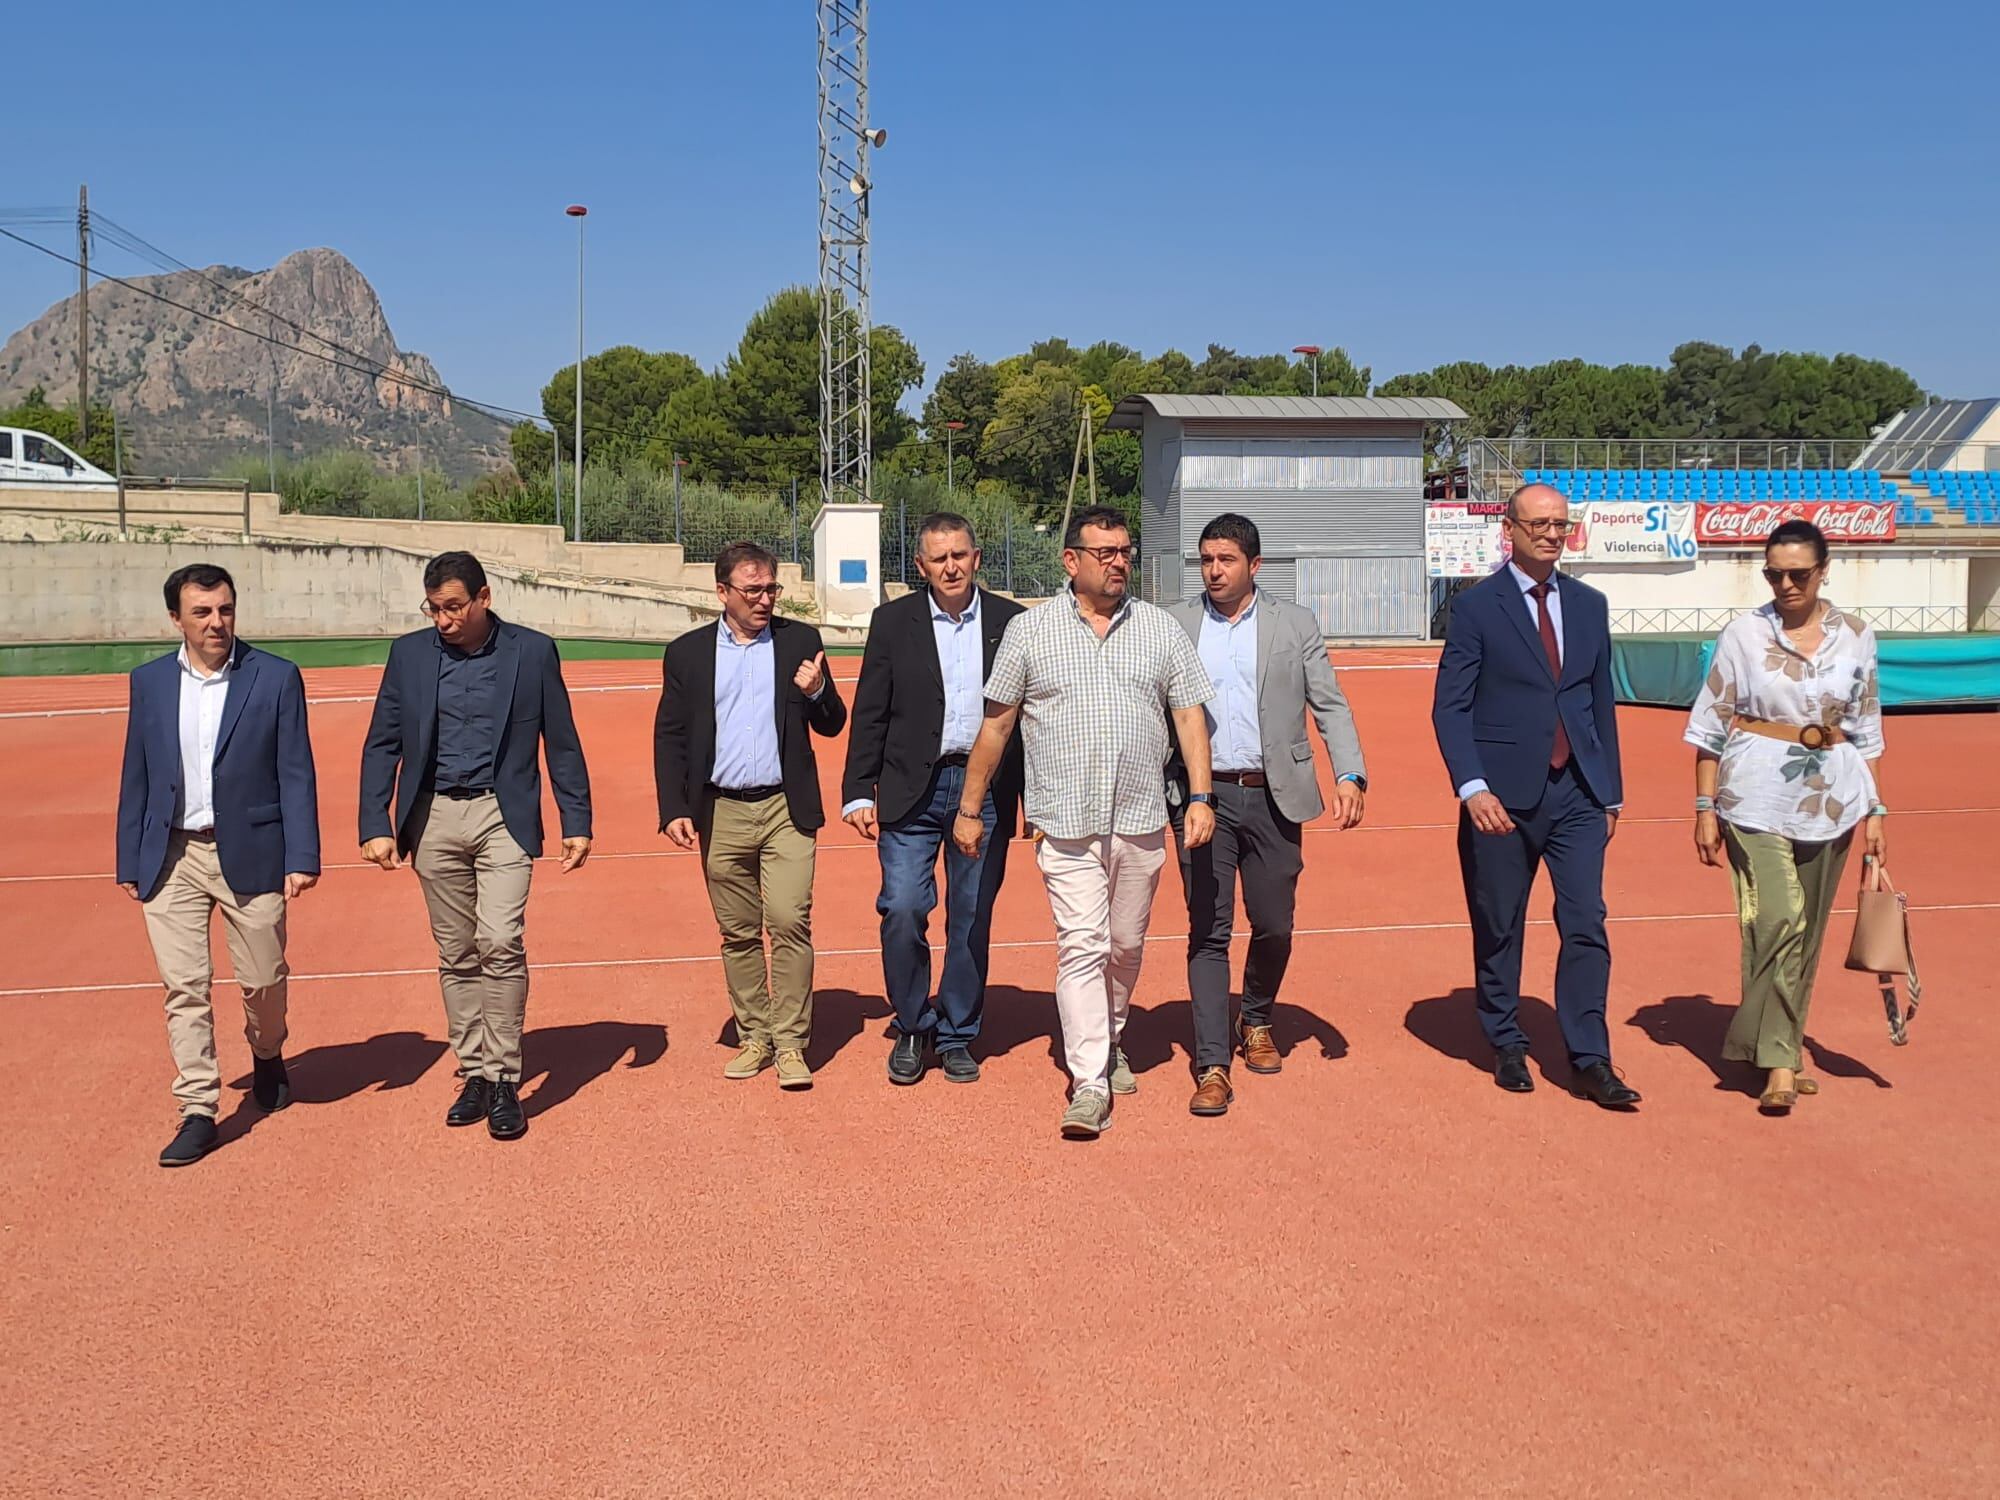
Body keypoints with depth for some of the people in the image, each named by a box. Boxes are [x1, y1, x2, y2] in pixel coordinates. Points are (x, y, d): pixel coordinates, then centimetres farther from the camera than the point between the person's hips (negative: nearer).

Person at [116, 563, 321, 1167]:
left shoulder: (276, 677, -3)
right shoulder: (149, 681, 6)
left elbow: (296, 774, -4)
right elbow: (136, 777, 10)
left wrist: (302, 857, -9)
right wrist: (129, 861, 8)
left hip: (249, 855, -2)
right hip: (171, 858, 2)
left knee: (263, 977, 9)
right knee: (183, 986, 0)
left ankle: (267, 1057, 39)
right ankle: (198, 1112, 6)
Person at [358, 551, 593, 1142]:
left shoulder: (532, 651, 0)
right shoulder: (409, 654, 5)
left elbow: (562, 743, 4)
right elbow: (382, 745, 7)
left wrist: (577, 822, 0)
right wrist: (375, 825, -2)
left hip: (502, 815, -3)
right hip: (433, 819, 3)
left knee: (500, 942, -15)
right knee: (456, 956, 8)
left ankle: (503, 1081, -5)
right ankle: (474, 1075, 19)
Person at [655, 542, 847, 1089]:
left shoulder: (800, 641, 5)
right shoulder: (687, 653, 6)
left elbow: (831, 725, 7)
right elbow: (669, 736, 7)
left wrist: (816, 693, -15)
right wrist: (673, 809, -3)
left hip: (786, 809, -1)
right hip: (721, 813, 1)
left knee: (789, 923, -10)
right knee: (738, 934, 8)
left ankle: (790, 1043, -1)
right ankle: (753, 1038, 20)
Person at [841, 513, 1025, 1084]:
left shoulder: (1011, 622, 4)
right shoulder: (893, 621, 4)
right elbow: (870, 714, 4)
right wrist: (857, 792, -2)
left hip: (985, 790, 1)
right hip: (911, 791, -1)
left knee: (972, 920, 6)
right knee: (902, 910, -9)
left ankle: (956, 1036, 21)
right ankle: (911, 1028, 12)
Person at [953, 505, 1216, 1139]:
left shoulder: (1161, 628, 7)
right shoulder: (1029, 631, 2)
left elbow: (1189, 714, 7)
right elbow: (996, 725, 5)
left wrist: (1200, 796, -3)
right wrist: (970, 809, 6)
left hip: (1141, 821, 3)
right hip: (1066, 822, -2)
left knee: (1125, 945, 13)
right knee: (1080, 944, -7)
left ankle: (1108, 1041, 36)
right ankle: (1089, 1084, -4)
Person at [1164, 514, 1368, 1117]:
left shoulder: (1296, 624, 6)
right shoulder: (1173, 625, 6)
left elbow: (1330, 705, 2)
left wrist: (1349, 776, -12)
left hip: (1273, 796, 1)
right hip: (1201, 796, -1)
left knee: (1273, 925, 7)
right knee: (1207, 930, -2)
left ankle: (1257, 1022, 36)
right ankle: (1212, 1067, 2)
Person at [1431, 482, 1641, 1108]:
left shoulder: (1589, 605, 11)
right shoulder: (1476, 606, -3)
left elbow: (1602, 702, 15)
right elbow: (1450, 707, -7)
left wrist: (1610, 792, 14)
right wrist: (1472, 788, -18)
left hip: (1577, 792, 3)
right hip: (1504, 796, -3)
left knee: (1587, 924, -3)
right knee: (1499, 930, 8)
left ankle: (1589, 1062, 3)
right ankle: (1507, 1046, 24)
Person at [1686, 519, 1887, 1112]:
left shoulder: (1855, 636, 6)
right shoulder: (1745, 632, -2)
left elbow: (1867, 730, 11)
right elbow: (1710, 724, 1)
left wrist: (1875, 811, 8)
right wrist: (1705, 808, -2)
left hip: (1830, 800, 3)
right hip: (1756, 796, -3)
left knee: (1806, 933, 9)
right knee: (1778, 921, -14)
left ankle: (1774, 1045, 23)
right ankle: (1778, 1060, -7)